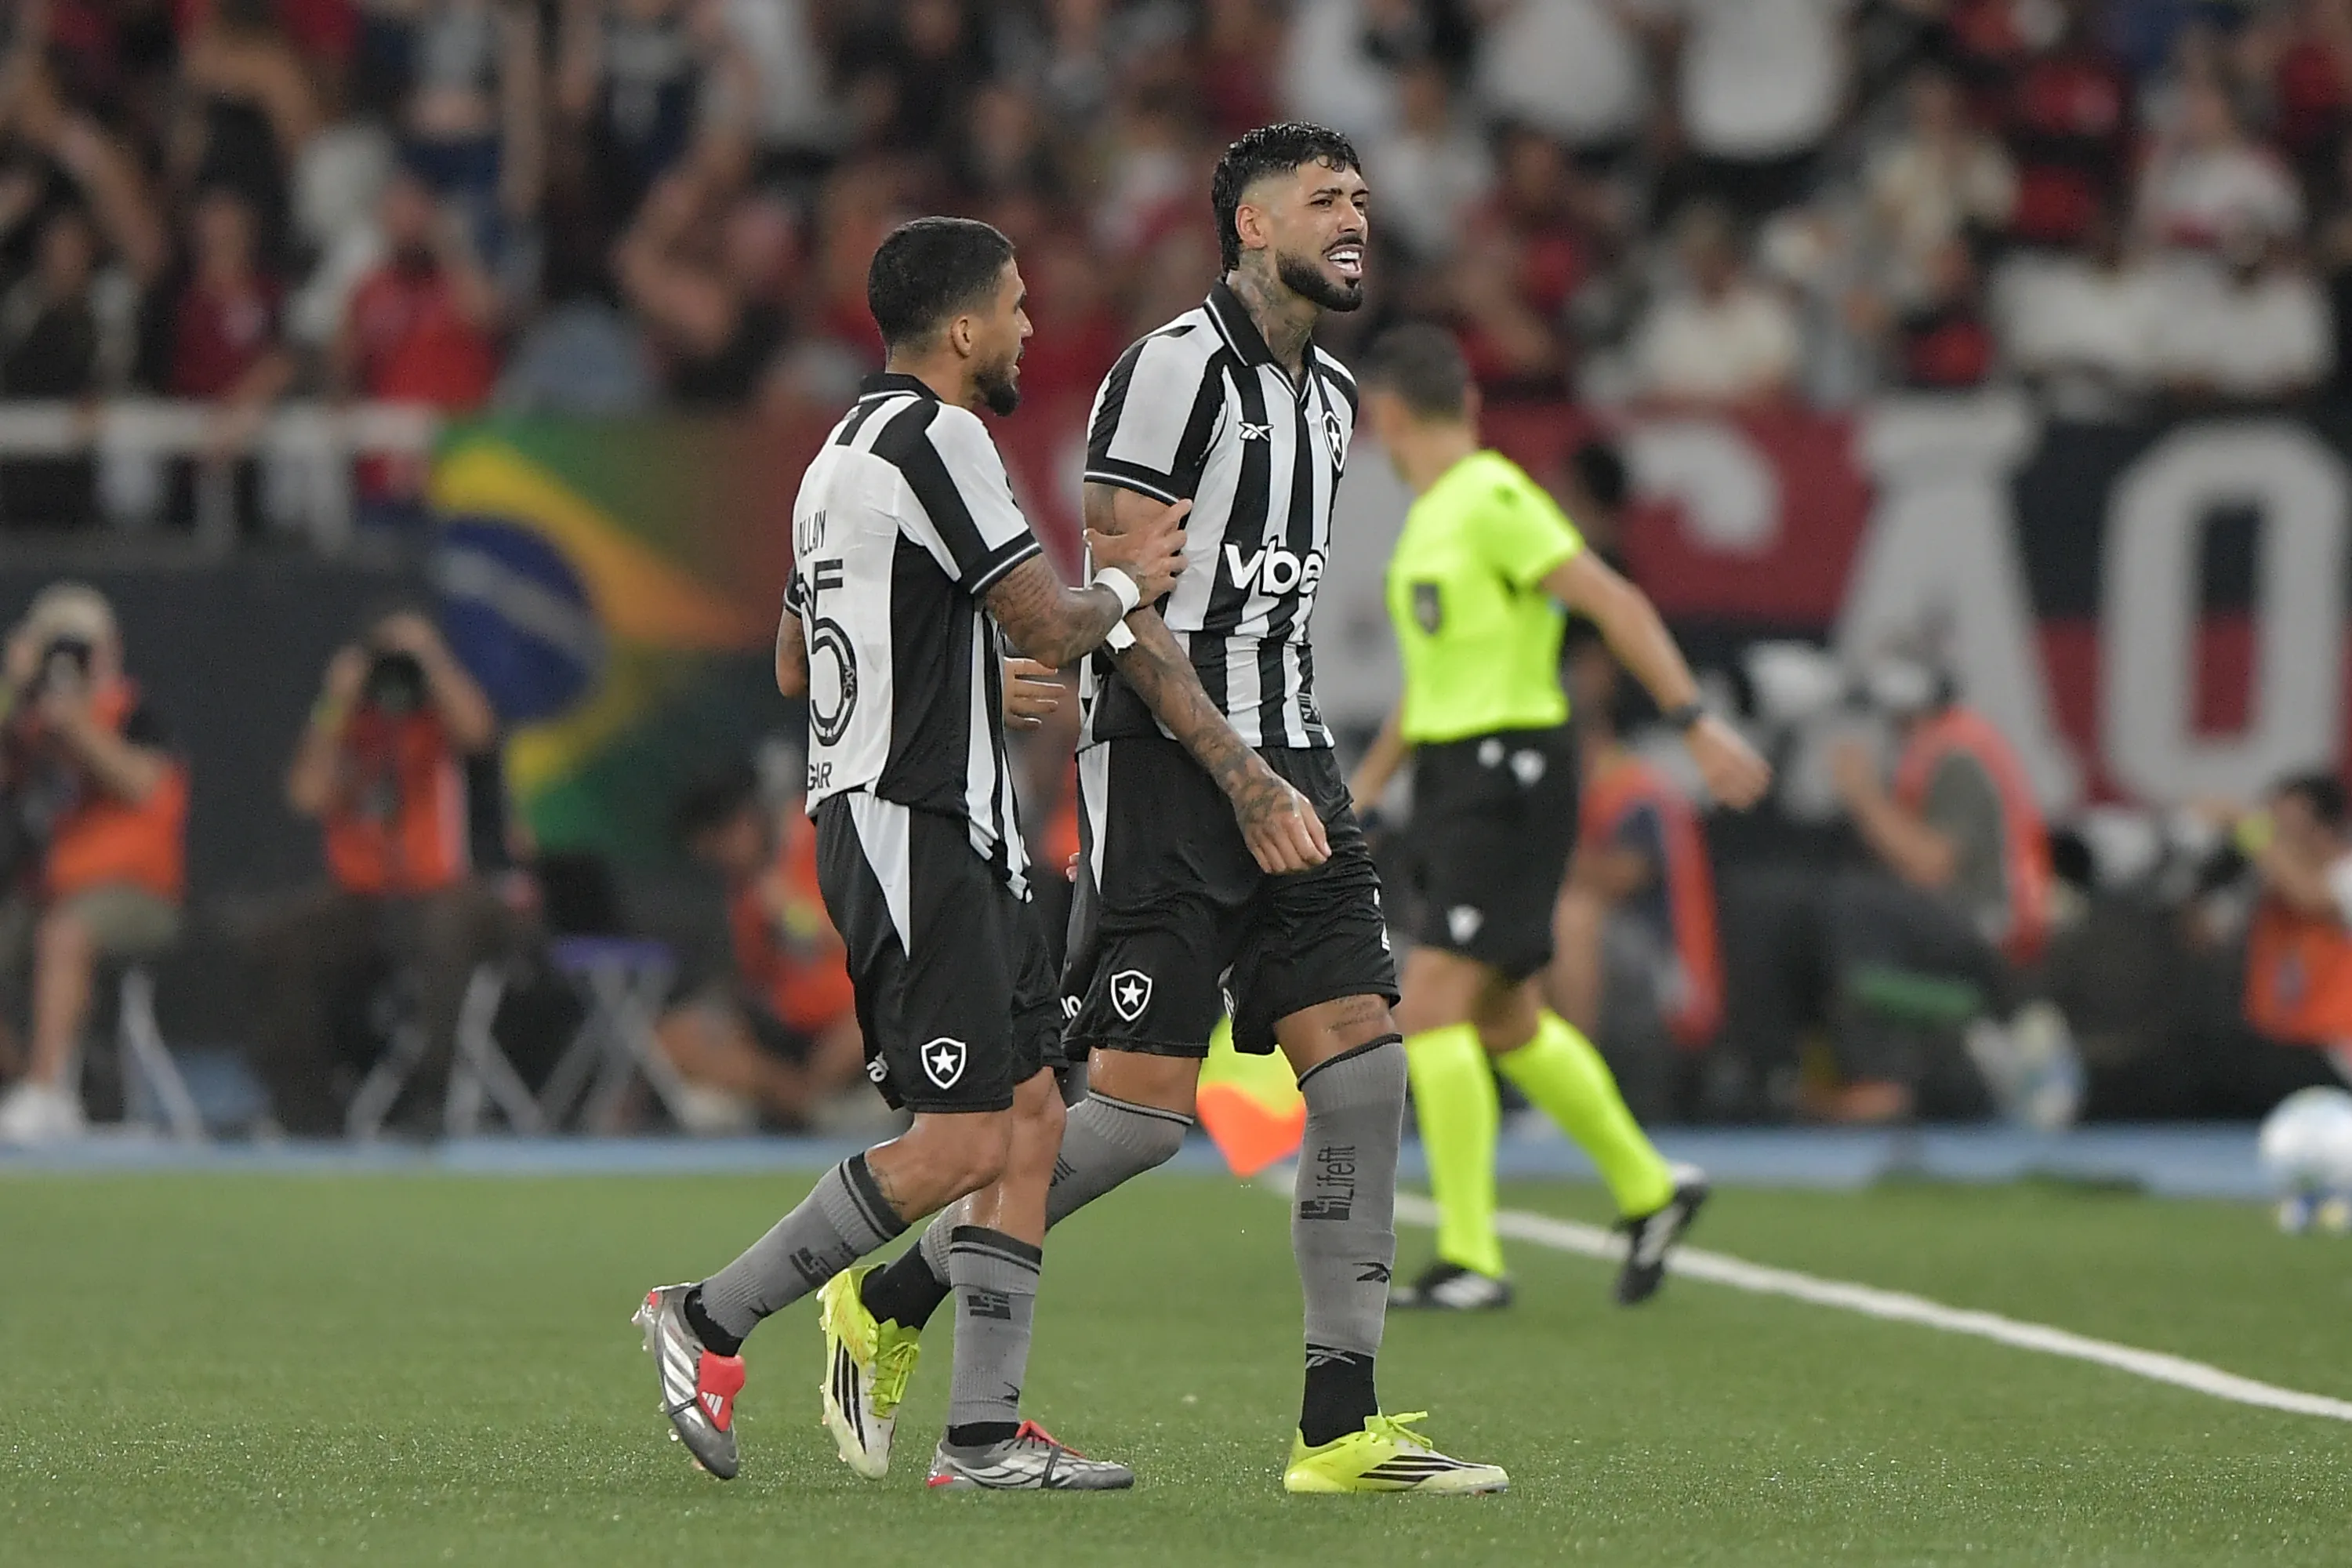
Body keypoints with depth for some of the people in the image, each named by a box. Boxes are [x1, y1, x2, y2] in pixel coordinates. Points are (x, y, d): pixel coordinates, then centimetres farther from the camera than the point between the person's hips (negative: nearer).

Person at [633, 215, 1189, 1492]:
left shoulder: (844, 451, 19)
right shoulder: (936, 438, -12)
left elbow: (795, 664, 27)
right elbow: (1045, 624, -15)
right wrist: (1124, 583, 4)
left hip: (957, 836, 11)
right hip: (908, 826, -11)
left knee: (1030, 1117, 4)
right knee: (962, 1144, -12)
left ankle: (983, 1433, 2)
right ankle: (709, 1320, -4)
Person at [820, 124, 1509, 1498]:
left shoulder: (1332, 396, 16)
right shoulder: (1178, 368, -11)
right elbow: (1120, 606, -16)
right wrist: (1243, 780, -19)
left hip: (1286, 767, 8)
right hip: (1166, 769, -8)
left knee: (1364, 1062, -5)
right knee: (1146, 1107, -10)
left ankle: (1342, 1428, -4)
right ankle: (892, 1306, 9)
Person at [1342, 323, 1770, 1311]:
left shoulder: (1493, 500, -14)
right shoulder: (1431, 516, 16)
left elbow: (1617, 604, -18)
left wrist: (1696, 724, -22)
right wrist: (1364, 788, 27)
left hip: (1509, 775, -9)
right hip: (1456, 778, 9)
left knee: (1431, 1009, -13)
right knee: (1506, 1024, 14)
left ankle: (1471, 1260, -11)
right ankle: (1647, 1189, 29)